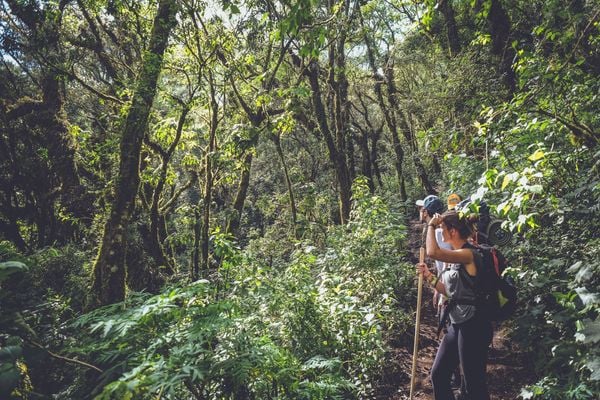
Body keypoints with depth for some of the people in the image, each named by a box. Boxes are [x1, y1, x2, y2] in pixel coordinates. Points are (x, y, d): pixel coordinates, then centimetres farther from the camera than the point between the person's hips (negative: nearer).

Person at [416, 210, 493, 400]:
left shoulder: (468, 254, -19)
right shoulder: (458, 258, 11)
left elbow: (433, 252, -34)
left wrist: (431, 225, -19)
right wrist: (429, 276, 7)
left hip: (473, 327, -9)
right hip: (457, 325, 10)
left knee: (473, 384, 4)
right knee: (438, 375, 14)